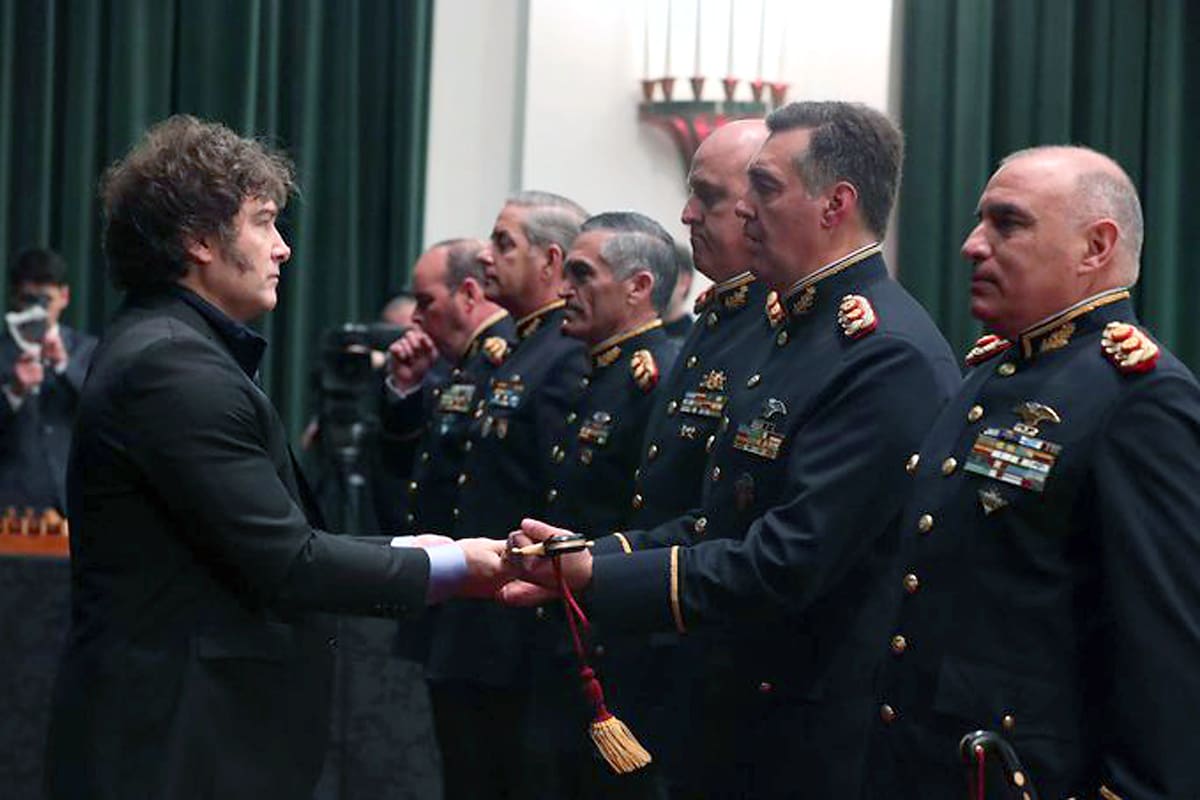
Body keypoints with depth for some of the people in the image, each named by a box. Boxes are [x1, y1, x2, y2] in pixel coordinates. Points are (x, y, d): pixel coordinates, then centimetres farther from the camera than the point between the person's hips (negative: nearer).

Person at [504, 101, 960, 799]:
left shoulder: (890, 356, -20)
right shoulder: (800, 329, 14)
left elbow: (787, 563, -25)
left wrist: (597, 576, -21)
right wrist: (596, 557, 2)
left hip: (815, 743, -9)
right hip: (738, 716, 9)